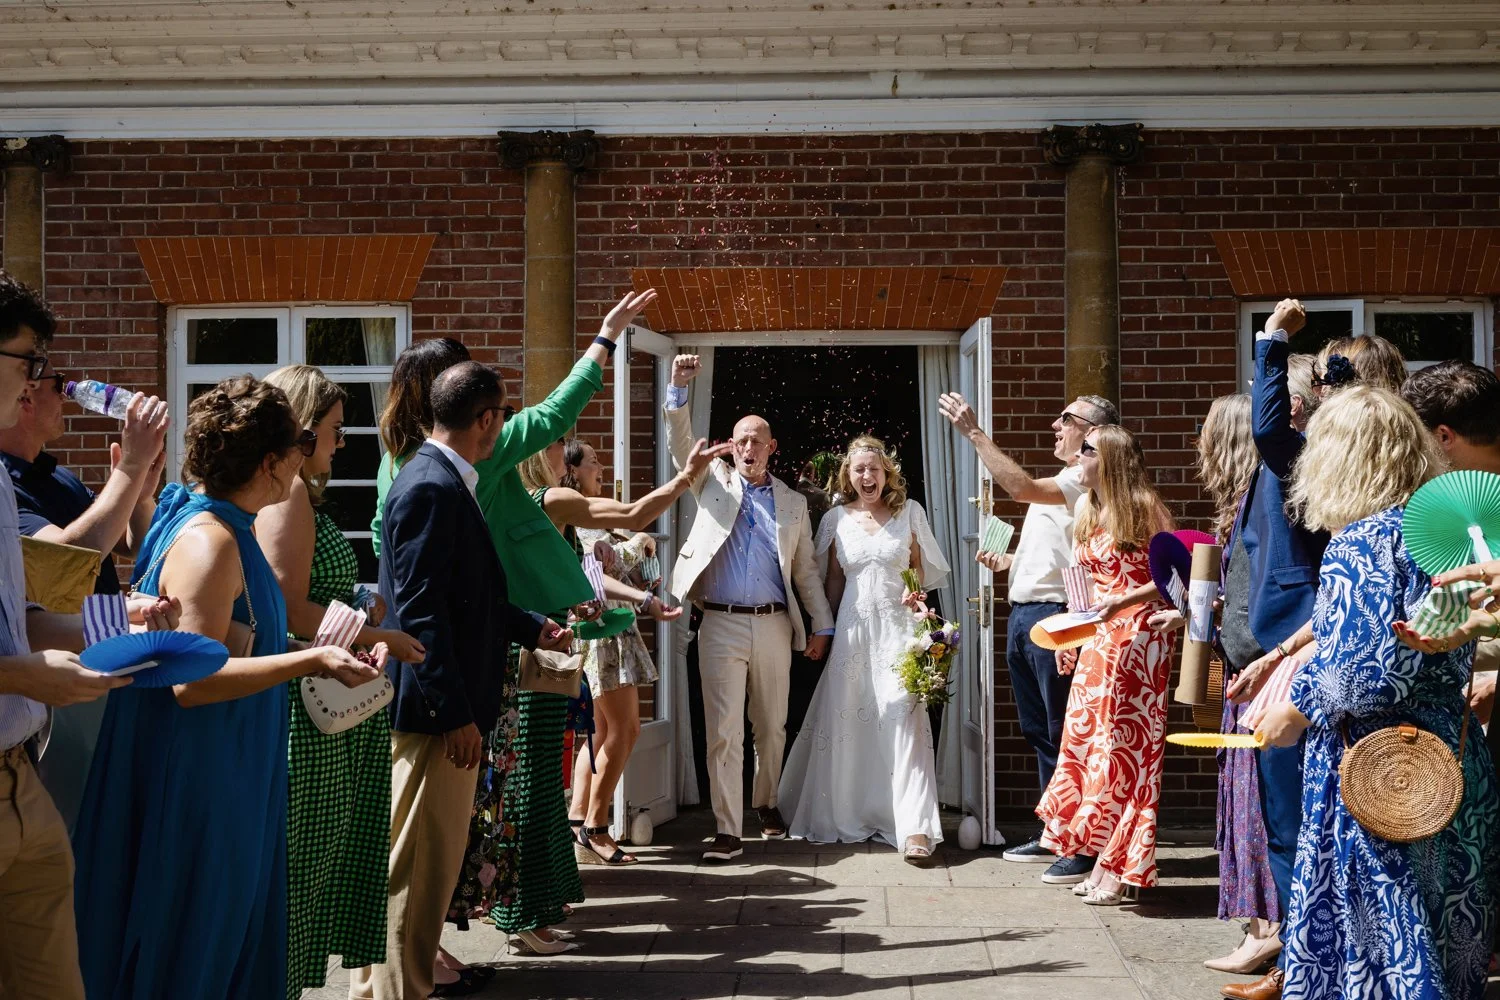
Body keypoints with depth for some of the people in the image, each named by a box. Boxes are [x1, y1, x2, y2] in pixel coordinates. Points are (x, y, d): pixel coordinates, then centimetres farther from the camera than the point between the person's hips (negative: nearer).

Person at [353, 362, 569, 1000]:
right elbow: (420, 608, -22)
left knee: (428, 858, 19)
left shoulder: (443, 481, 13)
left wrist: (532, 628, 23)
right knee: (420, 862, -1)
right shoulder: (432, 487, -18)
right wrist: (456, 713, -22)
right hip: (434, 708, -11)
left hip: (443, 705, 11)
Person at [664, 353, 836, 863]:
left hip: (774, 626, 2)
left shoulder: (792, 503, 12)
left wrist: (822, 625, 8)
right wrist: (679, 391, -22)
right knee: (723, 731, -5)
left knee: (771, 728, 13)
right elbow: (681, 445, -8)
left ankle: (767, 803, 35)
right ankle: (728, 831, -3)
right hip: (722, 625, -2)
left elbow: (806, 569, 14)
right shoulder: (714, 482, 8)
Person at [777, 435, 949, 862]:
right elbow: (834, 580, 12)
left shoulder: (909, 513, 5)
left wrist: (915, 595, -10)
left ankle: (914, 827, -14)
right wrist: (825, 630, 8)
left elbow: (921, 569, 10)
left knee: (902, 718, -13)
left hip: (898, 626, -2)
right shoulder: (838, 519, 8)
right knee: (845, 721, 5)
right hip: (853, 627, 2)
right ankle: (846, 815, 22)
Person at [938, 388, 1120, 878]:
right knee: (1040, 733, 15)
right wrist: (1006, 560, 15)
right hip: (1023, 613, 10)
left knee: (1064, 735, -6)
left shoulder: (1086, 479, -11)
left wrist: (973, 432, -23)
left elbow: (1021, 488, -27)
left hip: (1054, 616, -10)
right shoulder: (1063, 483, 21)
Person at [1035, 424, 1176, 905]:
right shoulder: (1085, 508, 12)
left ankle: (1120, 869, 2)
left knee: (1124, 743, -5)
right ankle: (1104, 862, 13)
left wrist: (1123, 601, -22)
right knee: (1090, 738, 6)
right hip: (1098, 636, 8)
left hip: (1138, 634, -8)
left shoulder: (1141, 508, -10)